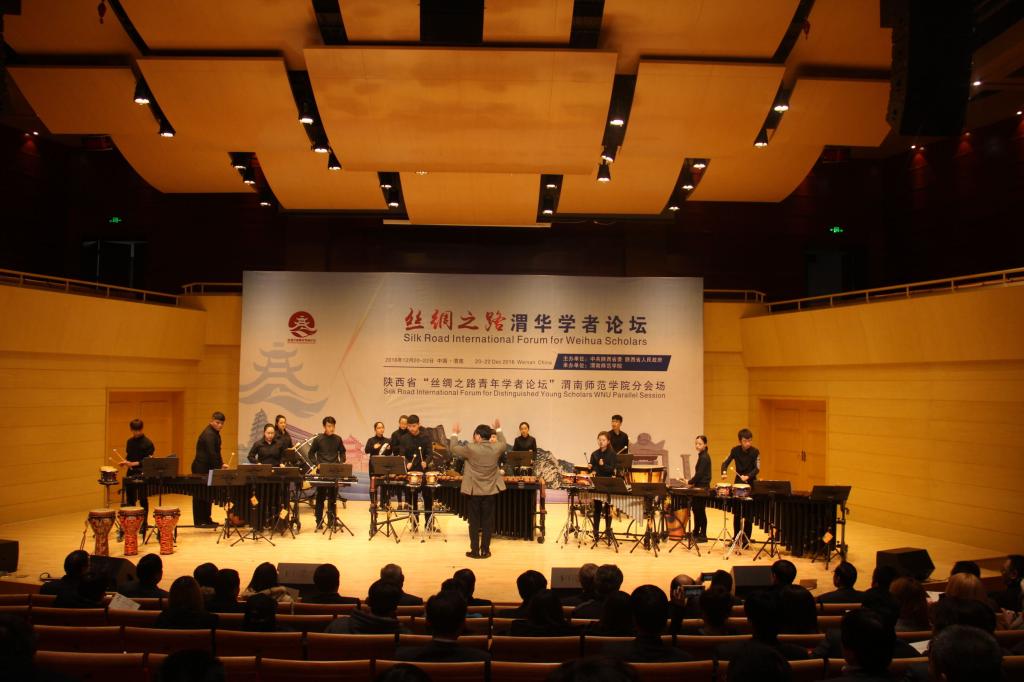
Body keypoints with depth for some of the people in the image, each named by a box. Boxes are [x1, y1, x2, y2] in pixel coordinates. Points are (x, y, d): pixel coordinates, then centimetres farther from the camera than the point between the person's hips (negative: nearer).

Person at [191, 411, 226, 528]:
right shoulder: (208, 434, -18)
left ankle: (206, 520, 19)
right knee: (202, 496, -4)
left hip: (207, 468, 10)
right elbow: (211, 453, -24)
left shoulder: (214, 433, 13)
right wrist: (220, 467, -22)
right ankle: (200, 521, 1)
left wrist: (220, 464, 5)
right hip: (202, 469, -10)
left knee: (208, 495, 13)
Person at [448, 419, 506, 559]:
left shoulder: (471, 449, -16)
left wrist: (455, 434, 13)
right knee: (487, 522, 9)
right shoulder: (496, 448, -7)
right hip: (490, 490, 3)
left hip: (474, 490, -2)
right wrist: (498, 429, 30)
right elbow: (503, 444, 17)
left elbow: (453, 449, -2)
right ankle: (485, 550, 13)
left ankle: (474, 551, 9)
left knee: (474, 522, 6)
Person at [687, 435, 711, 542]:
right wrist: (694, 482, 6)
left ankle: (703, 536, 5)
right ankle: (696, 533, 23)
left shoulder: (704, 457, -16)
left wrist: (690, 482, -9)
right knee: (696, 509, 15)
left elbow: (699, 474, -20)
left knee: (700, 511, -3)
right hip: (700, 487, 10)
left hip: (702, 488, -10)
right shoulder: (703, 456, 13)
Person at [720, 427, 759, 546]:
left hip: (751, 484, -2)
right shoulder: (735, 450, -3)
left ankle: (746, 539, 11)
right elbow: (725, 462, 0)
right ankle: (736, 538, 18)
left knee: (749, 515, 3)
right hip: (738, 483, 2)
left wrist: (748, 476, -29)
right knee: (736, 513, 7)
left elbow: (757, 468, -12)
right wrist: (724, 472, -20)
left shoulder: (755, 452, -8)